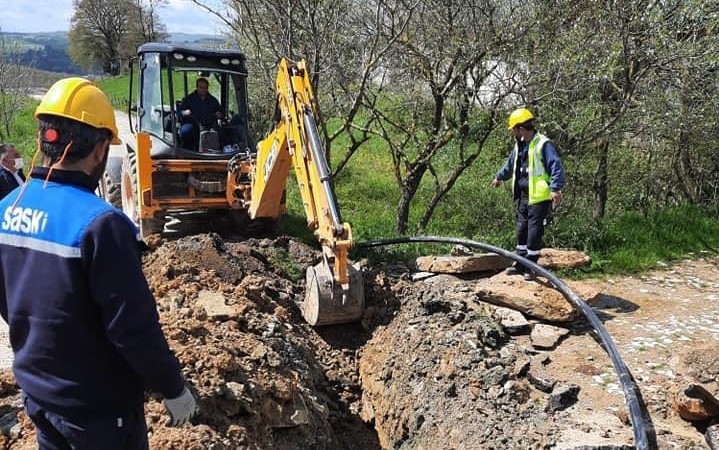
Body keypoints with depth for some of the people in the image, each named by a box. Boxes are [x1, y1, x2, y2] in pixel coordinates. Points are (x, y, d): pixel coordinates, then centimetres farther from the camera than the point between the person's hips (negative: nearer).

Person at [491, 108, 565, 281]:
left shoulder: (543, 144, -14)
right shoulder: (519, 145, 13)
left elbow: (556, 166, -20)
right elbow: (510, 164, 31)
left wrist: (555, 188, -30)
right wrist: (499, 177, 44)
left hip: (539, 198, -8)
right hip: (523, 197, 8)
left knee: (534, 233, -2)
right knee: (521, 231, 13)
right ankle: (521, 263, 24)